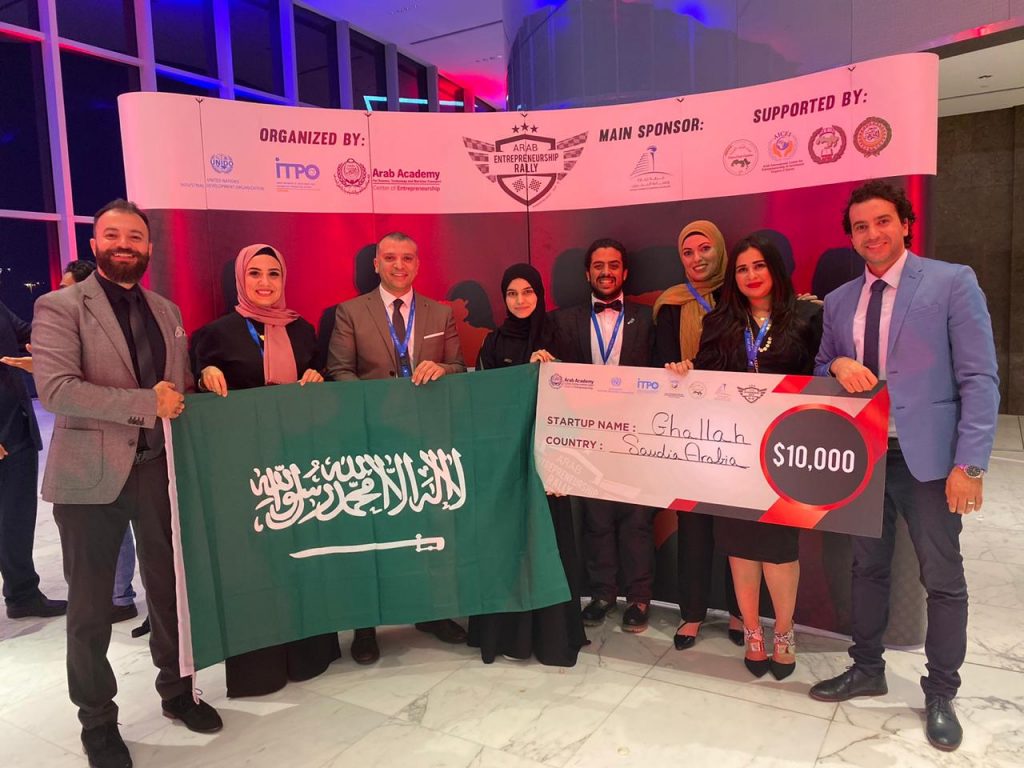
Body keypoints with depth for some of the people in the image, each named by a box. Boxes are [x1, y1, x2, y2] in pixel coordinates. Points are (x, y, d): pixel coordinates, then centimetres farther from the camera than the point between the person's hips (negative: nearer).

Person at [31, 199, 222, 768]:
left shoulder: (167, 312, 12)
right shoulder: (60, 308, -5)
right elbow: (55, 389, -17)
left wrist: (175, 395, -7)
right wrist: (146, 404, -20)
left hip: (160, 467, 4)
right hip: (90, 473, -4)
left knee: (169, 587, 13)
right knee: (91, 605, 10)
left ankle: (176, 690, 34)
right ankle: (97, 720, 28)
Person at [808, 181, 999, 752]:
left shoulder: (953, 282, -5)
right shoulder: (839, 302, 10)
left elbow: (979, 378, -9)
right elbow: (820, 373, 16)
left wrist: (970, 463, -15)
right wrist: (838, 366, -9)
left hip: (925, 456, -4)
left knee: (943, 579, 6)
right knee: (868, 568, 16)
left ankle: (941, 694, 24)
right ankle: (868, 669, 33)